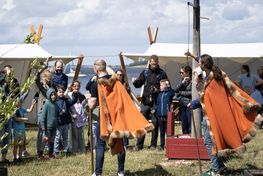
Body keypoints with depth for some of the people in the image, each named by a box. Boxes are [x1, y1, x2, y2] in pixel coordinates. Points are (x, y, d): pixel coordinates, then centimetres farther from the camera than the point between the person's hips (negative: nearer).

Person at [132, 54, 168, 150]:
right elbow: (139, 84, 9)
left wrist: (158, 90, -14)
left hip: (156, 103, -2)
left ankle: (153, 144, 11)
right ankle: (139, 144, 6)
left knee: (155, 123, 2)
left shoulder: (162, 73, 3)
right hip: (146, 101, 2)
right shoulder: (145, 72, 9)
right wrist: (135, 82, -13)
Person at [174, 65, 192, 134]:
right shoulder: (182, 81, 16)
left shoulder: (192, 81, -6)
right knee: (184, 127, 11)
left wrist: (181, 92, -3)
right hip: (182, 106, 7)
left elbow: (192, 93, -15)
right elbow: (175, 90, 6)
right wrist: (182, 82, -8)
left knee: (191, 127, -7)